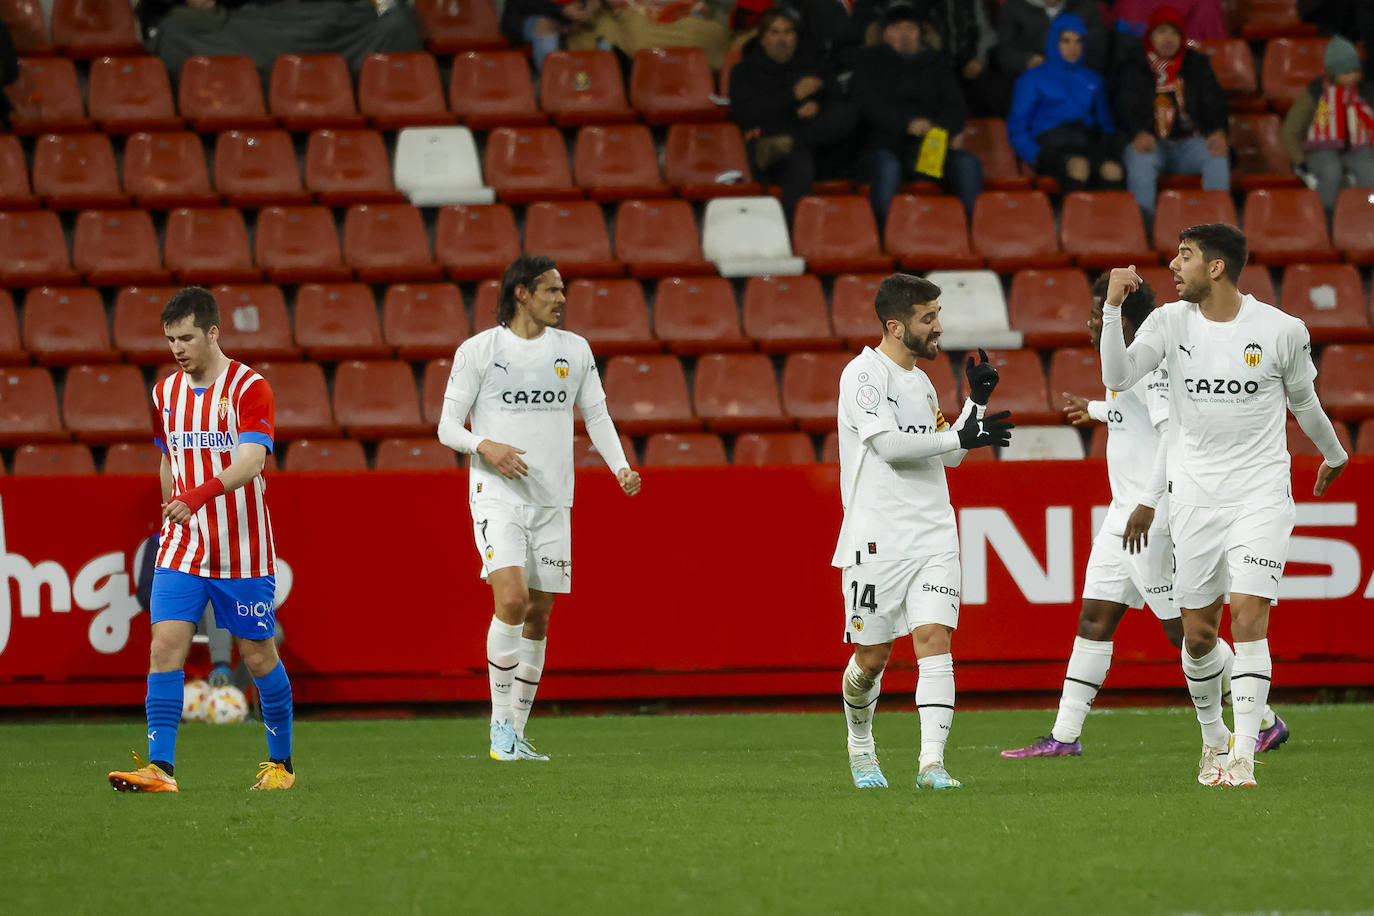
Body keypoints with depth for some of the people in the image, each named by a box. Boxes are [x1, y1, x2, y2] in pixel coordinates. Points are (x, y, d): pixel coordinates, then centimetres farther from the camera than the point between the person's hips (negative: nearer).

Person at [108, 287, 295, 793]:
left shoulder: (250, 389, -11)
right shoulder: (164, 394, 8)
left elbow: (250, 462, -25)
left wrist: (200, 494, -39)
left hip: (242, 551, -4)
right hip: (182, 548, 4)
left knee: (258, 655, 5)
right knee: (165, 646, -11)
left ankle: (280, 762, 23)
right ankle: (160, 767, -15)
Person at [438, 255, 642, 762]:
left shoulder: (574, 350, 9)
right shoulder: (479, 350, -2)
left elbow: (596, 415, 16)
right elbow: (448, 425, -1)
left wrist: (621, 466, -1)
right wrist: (485, 446, -20)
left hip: (553, 501, 5)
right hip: (498, 496, -5)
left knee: (538, 615, 5)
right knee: (512, 600, -21)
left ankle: (516, 734, 13)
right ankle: (500, 725, -11)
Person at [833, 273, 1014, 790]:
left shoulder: (920, 382, 18)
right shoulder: (864, 373, -5)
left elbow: (949, 455, 26)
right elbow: (888, 443, -17)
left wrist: (978, 402, 14)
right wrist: (964, 436, -16)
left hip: (933, 537, 6)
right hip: (877, 540, -6)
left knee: (934, 639, -11)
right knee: (871, 656, 2)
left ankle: (932, 762, -18)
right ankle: (861, 746, 29)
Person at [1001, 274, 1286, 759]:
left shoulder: (1151, 363, -16)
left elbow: (1173, 429, -26)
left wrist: (1149, 503, -30)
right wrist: (1095, 410, 50)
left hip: (1155, 516, -10)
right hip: (1126, 512, 10)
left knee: (1183, 628, -6)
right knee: (1095, 617, 8)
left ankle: (1265, 723, 2)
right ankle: (1064, 736, 10)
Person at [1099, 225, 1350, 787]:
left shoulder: (1283, 330, -6)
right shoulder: (1170, 323, -1)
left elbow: (1303, 400, 12)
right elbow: (1118, 378, -14)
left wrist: (1334, 455, 27)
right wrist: (1113, 307, -23)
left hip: (1261, 493, -3)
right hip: (1194, 497, 3)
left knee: (1249, 619, -16)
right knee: (1198, 634, 5)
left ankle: (1243, 756, -16)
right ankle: (1213, 738, 29)